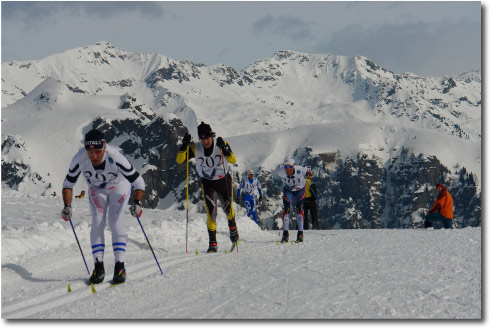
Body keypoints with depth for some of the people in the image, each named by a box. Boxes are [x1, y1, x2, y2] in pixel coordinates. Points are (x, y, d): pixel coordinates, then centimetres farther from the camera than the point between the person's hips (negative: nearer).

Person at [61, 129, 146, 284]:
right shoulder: (80, 159, -32)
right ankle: (99, 267, -7)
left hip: (119, 186, -2)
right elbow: (68, 184, -16)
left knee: (114, 219, -18)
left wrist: (137, 203, -45)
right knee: (97, 222, -13)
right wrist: (67, 206, -29)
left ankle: (119, 267, -15)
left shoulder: (115, 158, -39)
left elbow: (139, 182, -31)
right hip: (97, 189, 2)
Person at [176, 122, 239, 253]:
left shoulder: (221, 144, -19)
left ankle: (232, 227, 47)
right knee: (211, 212, -14)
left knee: (228, 209, 14)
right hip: (207, 183, 0)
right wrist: (184, 145, -34)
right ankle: (213, 243, -11)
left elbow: (233, 160, -32)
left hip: (224, 181, 0)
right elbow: (179, 160, -20)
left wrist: (224, 148, -48)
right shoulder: (195, 148, -15)